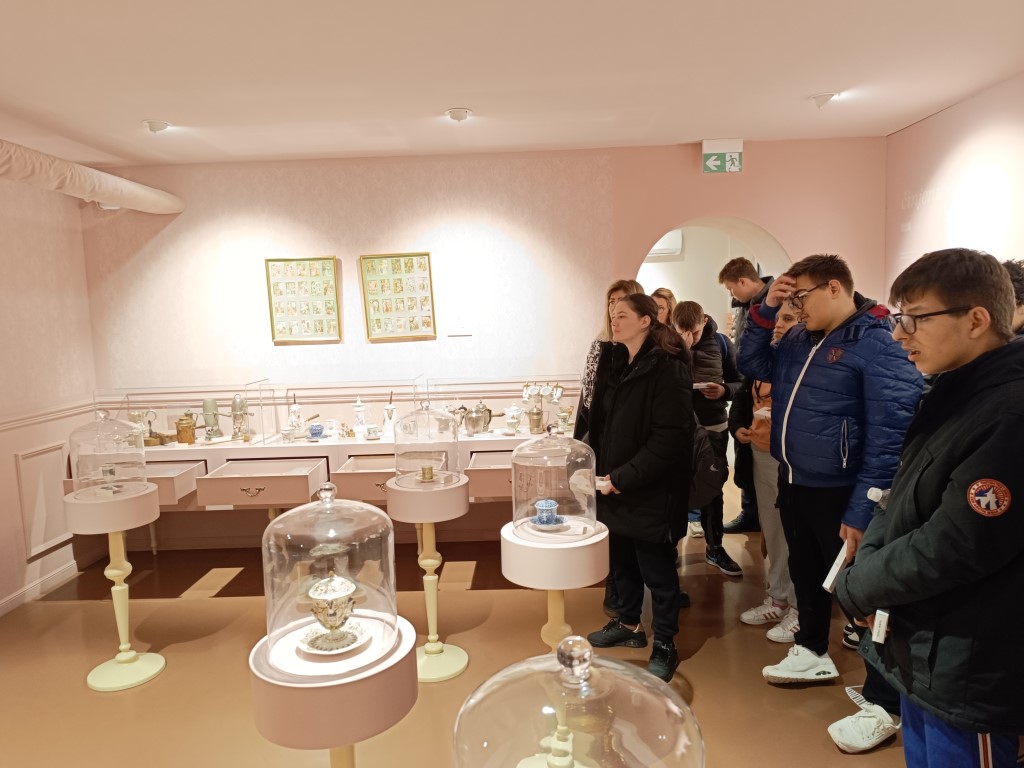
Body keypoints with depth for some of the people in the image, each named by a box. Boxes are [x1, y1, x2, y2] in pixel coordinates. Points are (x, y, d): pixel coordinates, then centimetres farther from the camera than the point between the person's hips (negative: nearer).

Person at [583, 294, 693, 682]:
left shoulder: (668, 369, -15)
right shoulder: (611, 362, 9)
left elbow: (670, 437, -21)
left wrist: (623, 477, -21)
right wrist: (599, 471, 3)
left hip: (651, 491, -7)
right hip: (613, 486, 7)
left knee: (657, 571, 7)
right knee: (621, 561, 20)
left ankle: (665, 646, 24)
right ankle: (628, 624, 40)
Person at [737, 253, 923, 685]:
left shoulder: (879, 347, -18)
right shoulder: (800, 338, 6)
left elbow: (887, 437, -21)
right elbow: (752, 365, 15)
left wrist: (861, 512, -22)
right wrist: (765, 310, 0)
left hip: (837, 493, -7)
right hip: (793, 483, 8)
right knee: (805, 572, 22)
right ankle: (812, 653, 43)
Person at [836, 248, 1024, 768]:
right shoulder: (951, 395, 6)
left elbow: (948, 550, -26)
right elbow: (899, 504, 10)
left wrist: (855, 588, -11)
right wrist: (870, 570, -6)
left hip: (967, 674, -8)